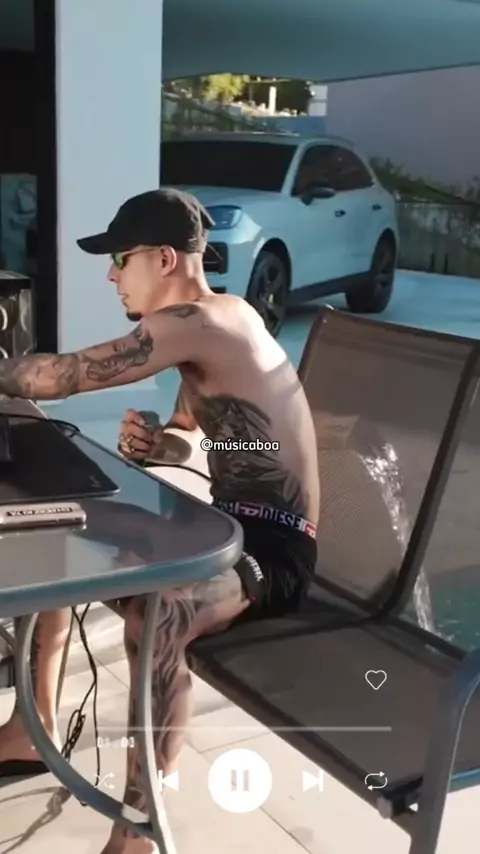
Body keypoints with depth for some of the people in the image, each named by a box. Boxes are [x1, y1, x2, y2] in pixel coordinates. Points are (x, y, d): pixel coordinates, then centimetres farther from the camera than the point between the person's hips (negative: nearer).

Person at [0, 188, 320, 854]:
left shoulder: (196, 322, -21)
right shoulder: (215, 321, 10)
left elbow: (62, 377, -21)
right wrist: (150, 442, -5)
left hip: (275, 549, -10)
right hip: (229, 525, 10)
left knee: (152, 618, -40)